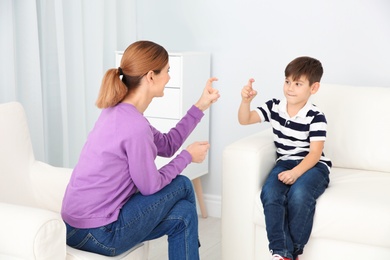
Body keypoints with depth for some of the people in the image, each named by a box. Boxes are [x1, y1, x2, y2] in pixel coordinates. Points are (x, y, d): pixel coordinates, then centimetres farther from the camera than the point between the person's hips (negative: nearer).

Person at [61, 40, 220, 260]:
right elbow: (150, 186, -12)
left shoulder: (119, 111, 4)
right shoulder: (135, 126, -24)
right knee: (182, 186, 5)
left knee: (183, 215, 13)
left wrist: (200, 107, 12)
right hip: (98, 235, -9)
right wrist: (188, 156, 2)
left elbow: (167, 146, 13)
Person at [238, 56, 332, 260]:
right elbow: (244, 120, 2)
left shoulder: (315, 117, -10)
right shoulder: (274, 107, 3)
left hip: (312, 166, -4)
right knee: (269, 193, -29)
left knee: (299, 194, -35)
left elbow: (315, 153, -14)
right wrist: (246, 101, -19)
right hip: (285, 163, 4)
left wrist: (296, 173, -29)